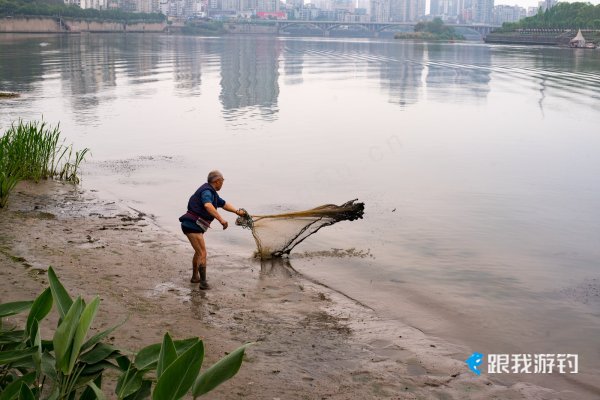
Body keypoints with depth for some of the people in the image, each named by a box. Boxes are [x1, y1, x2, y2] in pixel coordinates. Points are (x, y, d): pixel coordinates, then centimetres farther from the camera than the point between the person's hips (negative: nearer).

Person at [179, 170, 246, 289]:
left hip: (191, 225, 11)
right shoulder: (206, 191, -18)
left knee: (198, 251, 27)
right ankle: (203, 283, -11)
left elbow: (223, 204, 27)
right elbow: (208, 206, -39)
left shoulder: (212, 192, 15)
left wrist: (237, 211, 21)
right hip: (192, 226, -11)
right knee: (202, 254, -10)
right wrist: (221, 219, -46)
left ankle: (195, 277, 39)